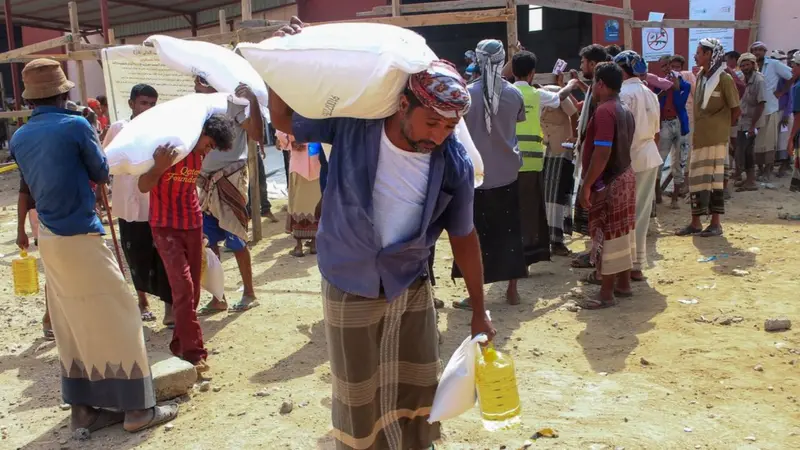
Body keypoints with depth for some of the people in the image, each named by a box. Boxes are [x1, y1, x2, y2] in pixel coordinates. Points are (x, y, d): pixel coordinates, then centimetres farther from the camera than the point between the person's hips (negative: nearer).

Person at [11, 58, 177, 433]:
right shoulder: (75, 125, -11)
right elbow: (101, 174, 1)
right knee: (115, 318, 0)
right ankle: (137, 407, 5)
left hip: (49, 239, 7)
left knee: (72, 326, 14)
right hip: (80, 237, -7)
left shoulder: (18, 139, 8)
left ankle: (83, 407, 20)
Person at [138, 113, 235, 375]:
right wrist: (160, 167, -31)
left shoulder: (199, 153, 5)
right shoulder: (165, 146, -15)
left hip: (193, 224, 7)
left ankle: (180, 343, 22)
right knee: (183, 287, -15)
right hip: (166, 227, -7)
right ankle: (193, 353, -12)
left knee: (193, 289, 8)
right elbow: (143, 187, -16)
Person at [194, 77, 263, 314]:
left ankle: (249, 294, 15)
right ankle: (217, 298, 17)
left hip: (230, 178, -7)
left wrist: (253, 99, -29)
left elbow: (257, 135, -23)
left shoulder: (233, 103, -9)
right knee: (208, 240, 7)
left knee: (235, 239, 0)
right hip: (206, 180, 7)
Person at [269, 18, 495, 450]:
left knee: (416, 390, 16)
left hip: (411, 288, 2)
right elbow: (283, 119, -3)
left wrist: (478, 311, 4)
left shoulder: (455, 164, -17)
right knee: (357, 395, 13)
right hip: (349, 288, -1)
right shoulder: (352, 121, -20)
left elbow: (463, 237, -4)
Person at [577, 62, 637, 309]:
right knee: (622, 232, 16)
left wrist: (586, 185, -23)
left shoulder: (604, 111, -20)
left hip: (608, 182, -9)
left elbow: (602, 153, -26)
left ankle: (607, 293, 5)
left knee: (606, 235, -2)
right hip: (625, 176, 9)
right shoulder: (625, 110, 11)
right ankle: (624, 283, 26)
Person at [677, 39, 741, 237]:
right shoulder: (700, 76, 9)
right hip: (699, 137, 7)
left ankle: (716, 223, 8)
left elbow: (736, 109, -8)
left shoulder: (724, 78, -12)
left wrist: (723, 128, -1)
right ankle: (695, 222, 16)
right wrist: (698, 129, 10)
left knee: (714, 177, -1)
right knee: (695, 178, 8)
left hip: (715, 137, -7)